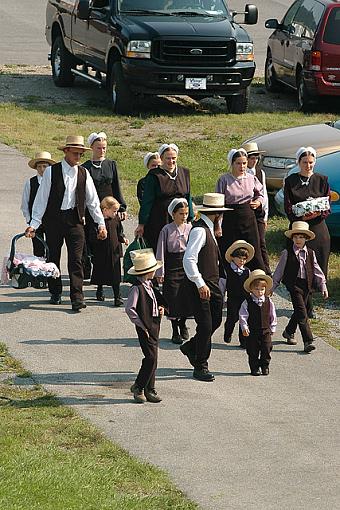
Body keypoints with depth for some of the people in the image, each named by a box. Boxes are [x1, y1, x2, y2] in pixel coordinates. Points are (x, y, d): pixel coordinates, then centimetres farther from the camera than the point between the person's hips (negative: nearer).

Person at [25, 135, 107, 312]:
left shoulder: (84, 174, 6)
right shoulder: (51, 172, -2)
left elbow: (93, 201, 10)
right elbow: (42, 199, -3)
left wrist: (101, 223, 6)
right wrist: (34, 224, -8)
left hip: (75, 220, 1)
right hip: (54, 220, -1)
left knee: (76, 260, -7)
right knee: (53, 257, 9)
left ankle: (77, 298, -11)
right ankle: (55, 293, 24)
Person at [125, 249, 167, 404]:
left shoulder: (149, 285, 13)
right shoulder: (137, 288, -16)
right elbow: (129, 308, -19)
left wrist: (160, 308, 6)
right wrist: (141, 324, -17)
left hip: (154, 326, 9)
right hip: (145, 328, -9)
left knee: (152, 358, 10)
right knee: (151, 357, -11)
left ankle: (150, 389, 15)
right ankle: (138, 387, 0)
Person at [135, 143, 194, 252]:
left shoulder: (184, 173, 10)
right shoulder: (154, 176, -4)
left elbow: (188, 198, 16)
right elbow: (146, 201, -4)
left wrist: (190, 219, 12)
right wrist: (142, 224, -6)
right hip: (158, 222, -4)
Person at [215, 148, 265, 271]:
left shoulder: (252, 179, 6)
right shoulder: (224, 180, -5)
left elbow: (261, 193, 25)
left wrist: (258, 202, 2)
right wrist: (218, 226, -9)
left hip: (249, 219, 3)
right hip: (229, 221, -3)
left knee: (254, 254, 2)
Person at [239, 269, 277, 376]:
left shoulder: (268, 302, 3)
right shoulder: (247, 302, -5)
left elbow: (273, 316, 10)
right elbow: (243, 316, -5)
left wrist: (272, 329, 8)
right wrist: (244, 328, -14)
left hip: (265, 331, 2)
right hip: (252, 331, -2)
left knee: (266, 349, -1)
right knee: (253, 351, 1)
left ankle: (265, 366, 13)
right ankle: (254, 368, 11)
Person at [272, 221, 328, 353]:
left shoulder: (310, 253, 9)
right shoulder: (287, 253, -2)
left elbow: (317, 271, 13)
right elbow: (279, 271, 4)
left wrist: (323, 287, 7)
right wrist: (272, 287, 6)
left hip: (307, 285, 5)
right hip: (294, 284, -5)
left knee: (299, 311, 14)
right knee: (302, 313, -13)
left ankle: (289, 332, 39)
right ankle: (308, 341, -17)